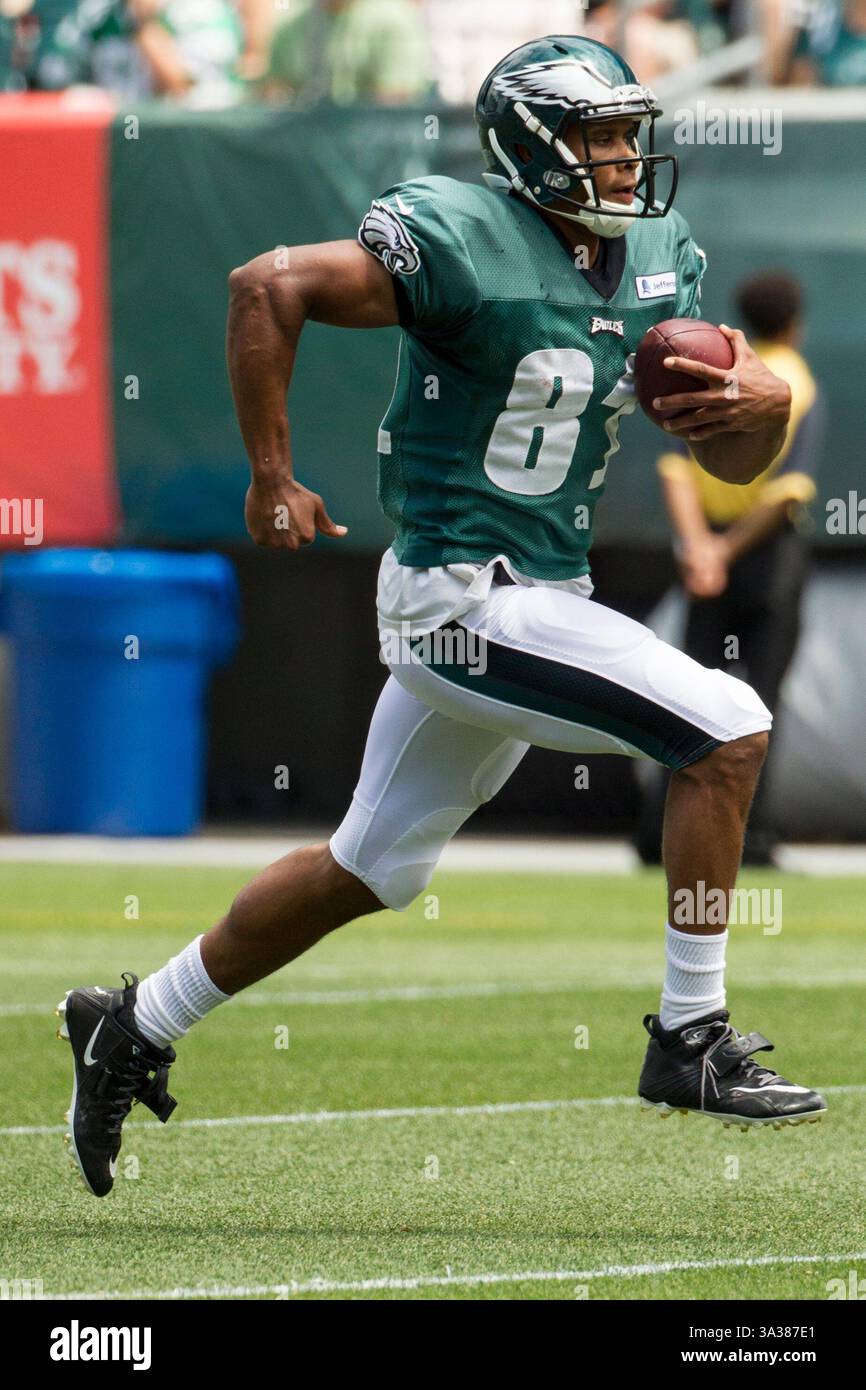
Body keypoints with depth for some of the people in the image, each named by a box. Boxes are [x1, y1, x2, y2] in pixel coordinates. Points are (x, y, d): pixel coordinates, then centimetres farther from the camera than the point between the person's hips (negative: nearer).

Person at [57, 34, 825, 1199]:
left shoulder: (657, 262, 7)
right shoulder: (466, 241, -17)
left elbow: (731, 464, 11)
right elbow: (268, 289, -19)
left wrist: (761, 407, -13)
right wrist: (272, 480, -16)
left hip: (542, 596, 9)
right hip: (471, 601, -9)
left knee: (372, 868, 19)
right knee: (726, 729, -15)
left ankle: (136, 1027, 32)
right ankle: (691, 1043, -7)